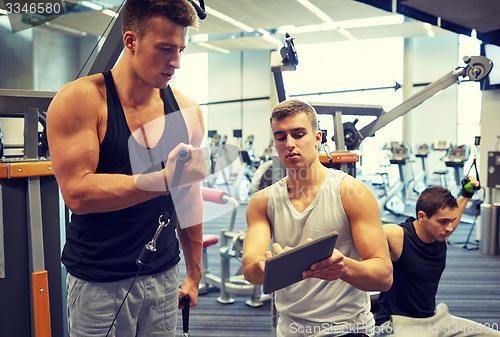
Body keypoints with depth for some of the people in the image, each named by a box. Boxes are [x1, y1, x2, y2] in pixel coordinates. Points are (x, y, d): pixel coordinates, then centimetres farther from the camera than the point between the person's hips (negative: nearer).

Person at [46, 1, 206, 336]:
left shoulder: (186, 110, 0)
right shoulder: (81, 99, -11)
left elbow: (189, 198, 6)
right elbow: (77, 193, -20)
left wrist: (194, 273, 11)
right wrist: (164, 179, -30)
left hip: (164, 277, 4)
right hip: (99, 282, -3)